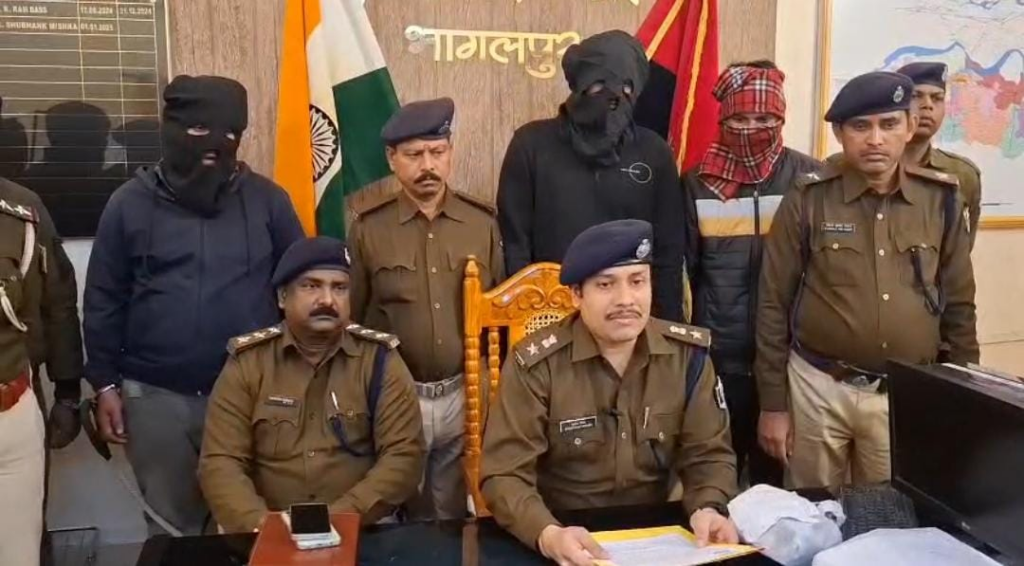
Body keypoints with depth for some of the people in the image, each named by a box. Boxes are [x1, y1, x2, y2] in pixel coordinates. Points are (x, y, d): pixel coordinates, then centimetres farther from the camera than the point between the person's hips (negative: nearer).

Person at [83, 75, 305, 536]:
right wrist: (104, 383, 2)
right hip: (156, 396, 1)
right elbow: (104, 301, 4)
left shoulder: (266, 200, -1)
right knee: (172, 525, 16)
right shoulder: (131, 203, 0)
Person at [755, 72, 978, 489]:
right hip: (819, 387, -1)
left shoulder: (941, 199, 1)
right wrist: (773, 404, -4)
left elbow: (959, 305, 8)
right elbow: (774, 304, -3)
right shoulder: (809, 199, -6)